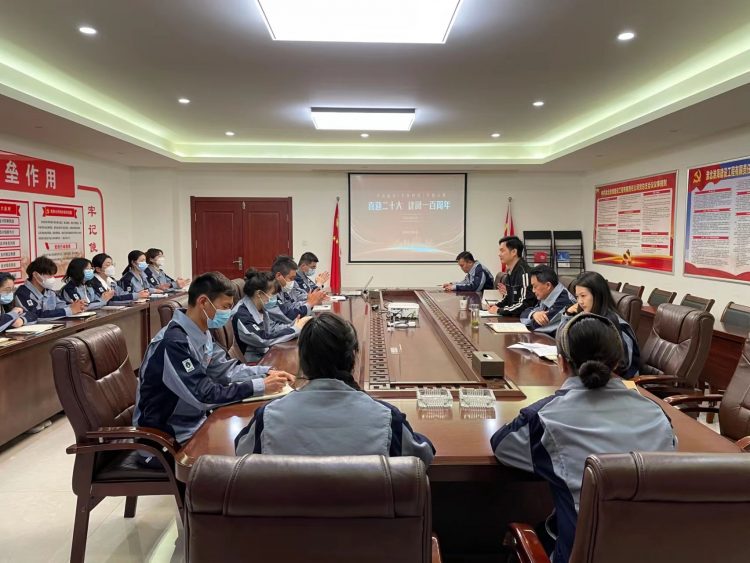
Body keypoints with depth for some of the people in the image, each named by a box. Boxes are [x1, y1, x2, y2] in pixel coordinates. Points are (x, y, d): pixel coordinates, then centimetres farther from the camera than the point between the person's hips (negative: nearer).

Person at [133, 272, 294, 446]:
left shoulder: (201, 333, 0)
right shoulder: (174, 342, -28)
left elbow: (224, 369, 6)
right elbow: (203, 395, -28)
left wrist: (266, 373, -7)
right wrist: (259, 386, -26)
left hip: (194, 420, 8)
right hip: (165, 435, -8)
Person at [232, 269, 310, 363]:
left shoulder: (260, 308, 4)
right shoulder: (241, 315, -23)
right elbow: (264, 339, -27)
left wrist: (294, 325, -7)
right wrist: (295, 330, -20)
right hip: (255, 361, -8)